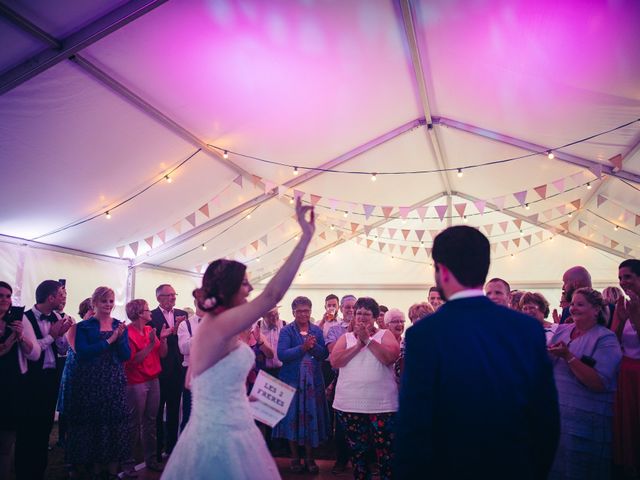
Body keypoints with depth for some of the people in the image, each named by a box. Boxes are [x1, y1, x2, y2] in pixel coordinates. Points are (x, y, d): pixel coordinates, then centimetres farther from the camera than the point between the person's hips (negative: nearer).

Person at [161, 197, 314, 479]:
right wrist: (306, 236, -31)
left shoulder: (213, 325, 8)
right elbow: (272, 295, -32)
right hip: (223, 438, -10)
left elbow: (193, 380, 16)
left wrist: (240, 395, 17)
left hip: (227, 432, 10)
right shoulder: (219, 325, -21)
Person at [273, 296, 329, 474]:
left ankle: (309, 457, 20)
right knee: (293, 417, 3)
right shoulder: (286, 331, -3)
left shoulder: (317, 330, 7)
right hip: (292, 380, -2)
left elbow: (325, 354, 1)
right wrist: (303, 347, -26)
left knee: (311, 417, 5)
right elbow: (281, 354, -16)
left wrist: (314, 346, -18)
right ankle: (294, 457, 19)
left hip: (313, 381, 3)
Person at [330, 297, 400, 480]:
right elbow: (335, 361, -6)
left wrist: (367, 340, -17)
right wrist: (358, 344, -13)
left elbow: (390, 357, -15)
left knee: (385, 450, 1)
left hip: (381, 403, -2)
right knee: (357, 449, 14)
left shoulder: (385, 335, 3)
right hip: (349, 404, 3)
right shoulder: (346, 337, 9)